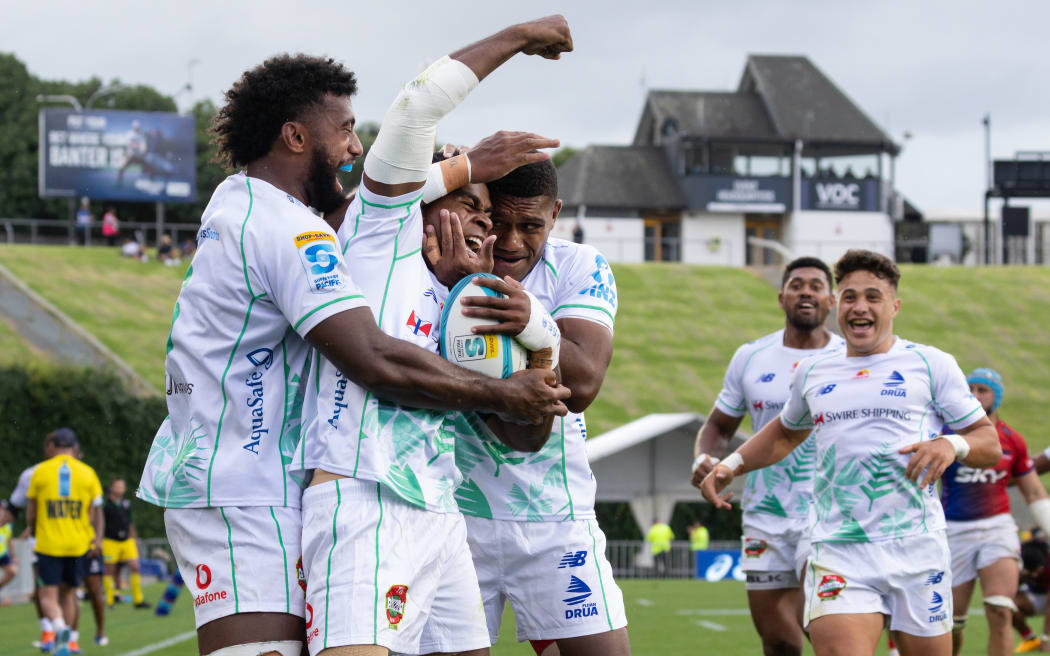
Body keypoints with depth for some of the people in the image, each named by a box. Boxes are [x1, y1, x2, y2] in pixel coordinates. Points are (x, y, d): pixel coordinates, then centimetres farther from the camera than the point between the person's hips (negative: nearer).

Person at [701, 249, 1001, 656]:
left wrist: (952, 445, -16)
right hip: (839, 556, 1)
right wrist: (731, 464, 19)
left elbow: (990, 445, 5)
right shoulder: (812, 372, 15)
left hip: (917, 548, -1)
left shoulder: (930, 364, 6)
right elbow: (785, 434, 35)